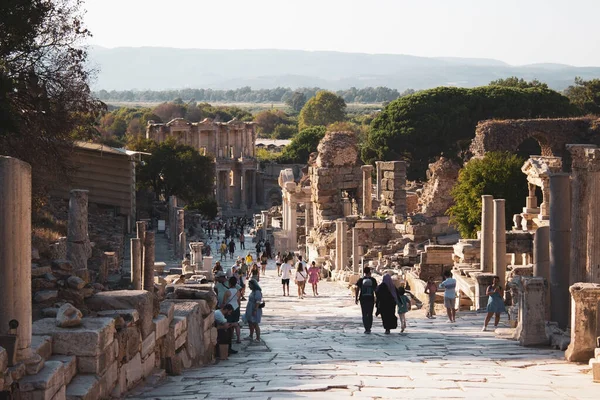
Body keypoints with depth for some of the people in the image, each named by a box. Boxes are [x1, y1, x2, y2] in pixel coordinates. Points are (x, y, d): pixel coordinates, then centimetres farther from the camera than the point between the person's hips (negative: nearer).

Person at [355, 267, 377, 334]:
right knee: (370, 314, 11)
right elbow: (375, 290, 1)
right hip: (371, 298, 0)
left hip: (363, 299, 0)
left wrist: (356, 298, 4)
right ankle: (369, 328, 10)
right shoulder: (373, 280, -1)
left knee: (364, 314, 5)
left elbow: (357, 289, -3)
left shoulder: (361, 280, -1)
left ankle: (366, 329, -4)